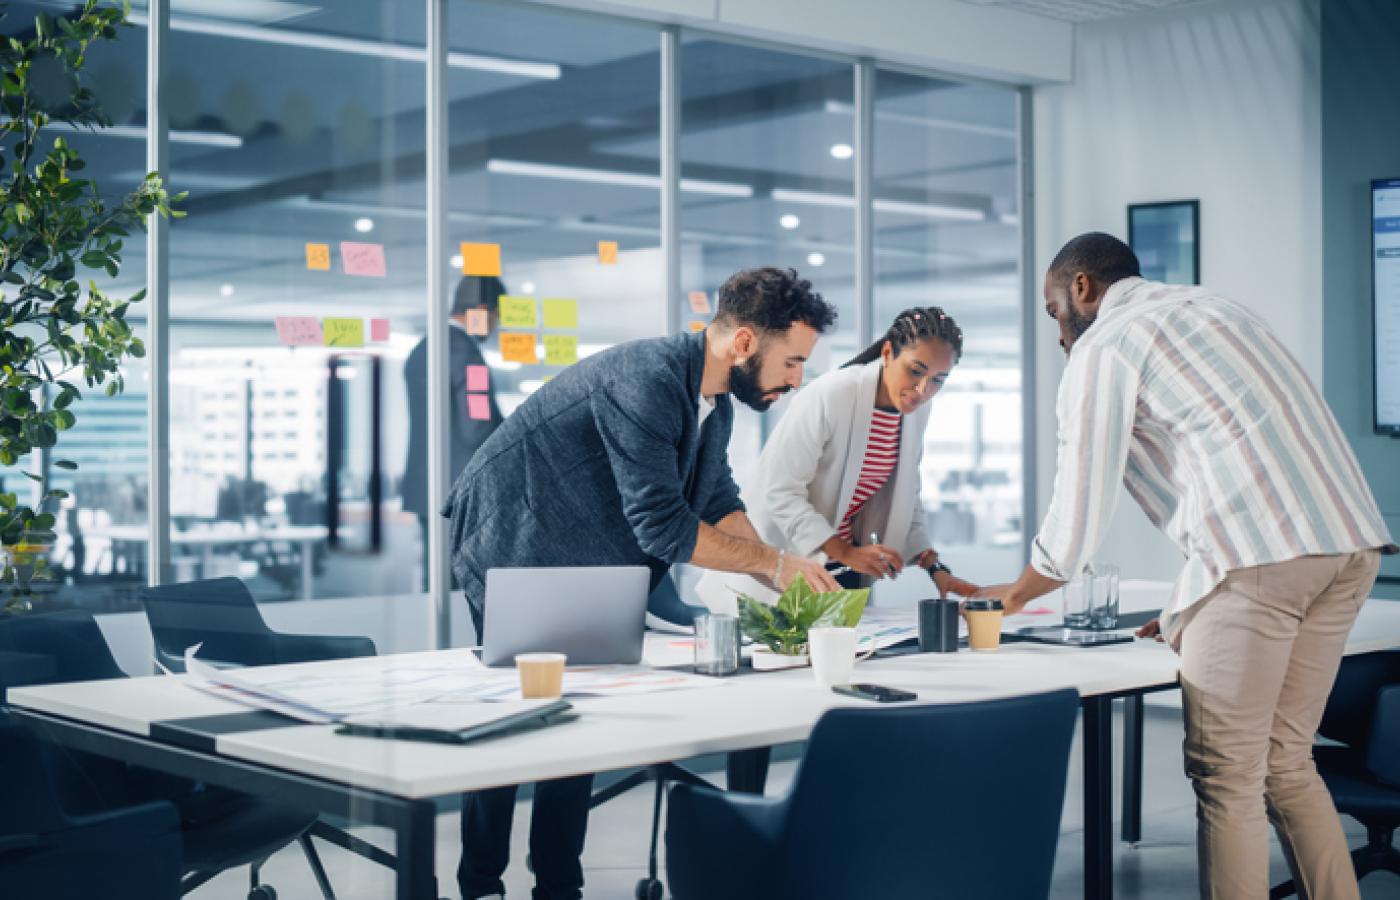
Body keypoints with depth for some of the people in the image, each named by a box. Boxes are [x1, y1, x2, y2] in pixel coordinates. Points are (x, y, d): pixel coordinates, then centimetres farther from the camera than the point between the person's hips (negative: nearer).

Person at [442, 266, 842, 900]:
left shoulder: (715, 404, 2)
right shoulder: (646, 382, -30)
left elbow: (720, 505, 6)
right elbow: (662, 525, -32)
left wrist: (784, 584, -8)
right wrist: (773, 560, -23)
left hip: (578, 566, 9)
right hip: (511, 551, -9)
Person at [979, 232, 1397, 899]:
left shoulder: (1102, 347, 4)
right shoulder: (1211, 307, 29)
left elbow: (1077, 521, 3)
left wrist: (1013, 594, 21)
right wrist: (1189, 610, 33)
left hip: (1259, 555, -8)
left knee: (1225, 779, 0)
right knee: (1285, 764, 16)